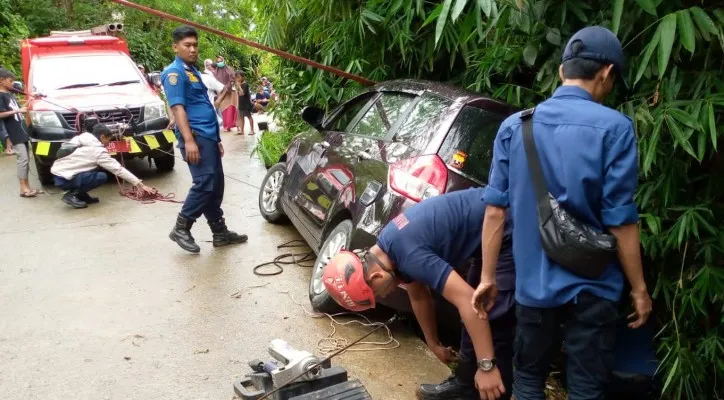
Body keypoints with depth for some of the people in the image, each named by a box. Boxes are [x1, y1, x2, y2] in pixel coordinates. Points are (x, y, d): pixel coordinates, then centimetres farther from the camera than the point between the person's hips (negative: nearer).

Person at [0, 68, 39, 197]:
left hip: (22, 132, 9)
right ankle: (23, 189, -9)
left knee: (26, 160, 10)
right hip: (15, 134, -9)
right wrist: (18, 111, -20)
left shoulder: (11, 94, 17)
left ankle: (27, 186, 14)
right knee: (23, 159, -12)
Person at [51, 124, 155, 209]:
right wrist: (139, 184, -11)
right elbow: (118, 169, -13)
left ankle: (81, 194, 11)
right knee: (101, 177, -15)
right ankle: (72, 195, -6)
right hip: (64, 179, -9)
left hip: (58, 172, 9)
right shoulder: (98, 151, -13)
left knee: (94, 166, 13)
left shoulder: (83, 138, 10)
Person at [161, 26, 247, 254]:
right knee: (205, 183, -15)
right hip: (195, 136, -9)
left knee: (216, 185, 9)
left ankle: (220, 232, 16)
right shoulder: (175, 72, -6)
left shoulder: (193, 71, 23)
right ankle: (181, 228, -4)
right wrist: (189, 140, -25)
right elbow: (177, 107, -16)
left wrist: (216, 139, 24)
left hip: (208, 136, 9)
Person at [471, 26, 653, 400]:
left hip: (532, 283, 3)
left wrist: (487, 277, 5)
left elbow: (495, 210, -2)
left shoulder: (513, 126, -1)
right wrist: (639, 288, 1)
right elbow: (620, 221, -11)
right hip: (591, 286, -3)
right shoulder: (614, 128, -11)